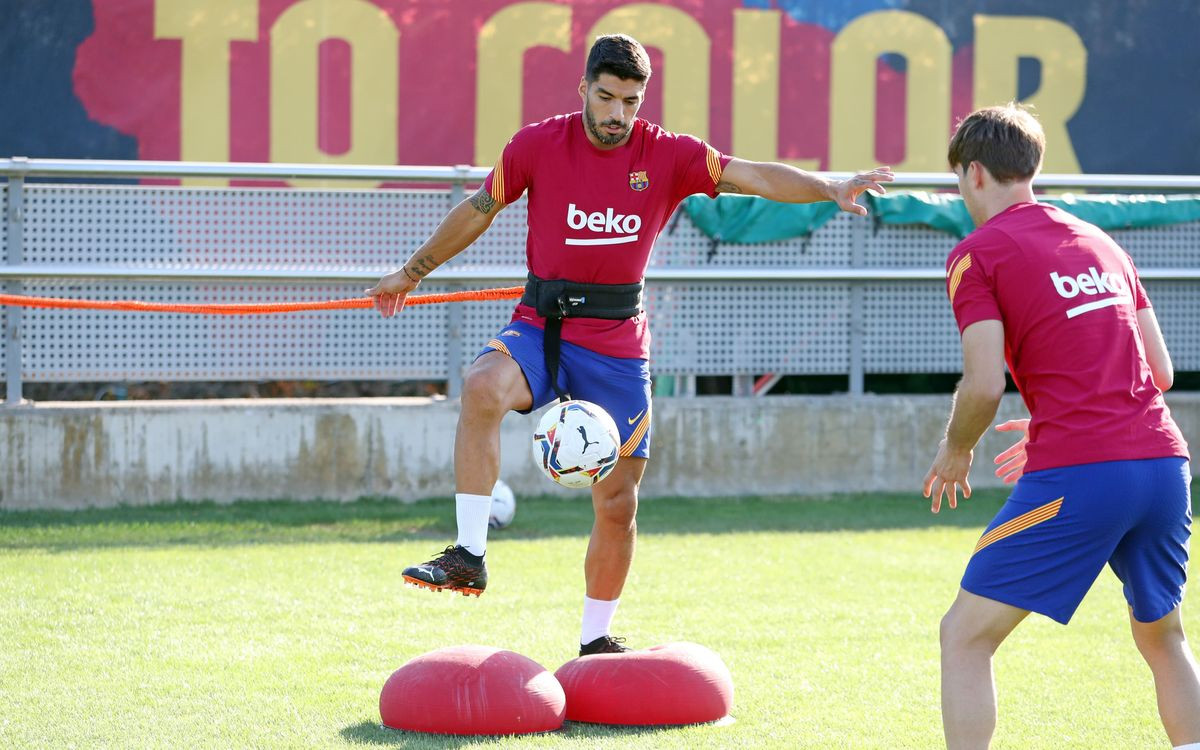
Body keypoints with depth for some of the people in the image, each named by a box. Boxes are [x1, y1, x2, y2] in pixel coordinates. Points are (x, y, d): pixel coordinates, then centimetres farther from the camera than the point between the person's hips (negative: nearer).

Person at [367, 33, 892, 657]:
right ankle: (469, 557, -30)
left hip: (617, 347, 1)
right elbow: (478, 211, 11)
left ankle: (595, 641, 23)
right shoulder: (538, 145, -2)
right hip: (541, 329, -1)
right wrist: (411, 273, 20)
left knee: (617, 504, 4)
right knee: (483, 387, -35)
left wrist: (829, 189, -29)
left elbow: (752, 176, -12)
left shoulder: (668, 155, -2)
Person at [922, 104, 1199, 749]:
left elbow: (985, 385, -9)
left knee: (965, 637, 3)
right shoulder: (1099, 242, 20)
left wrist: (955, 452, 10)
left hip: (1076, 477, -6)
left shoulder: (976, 254, 1)